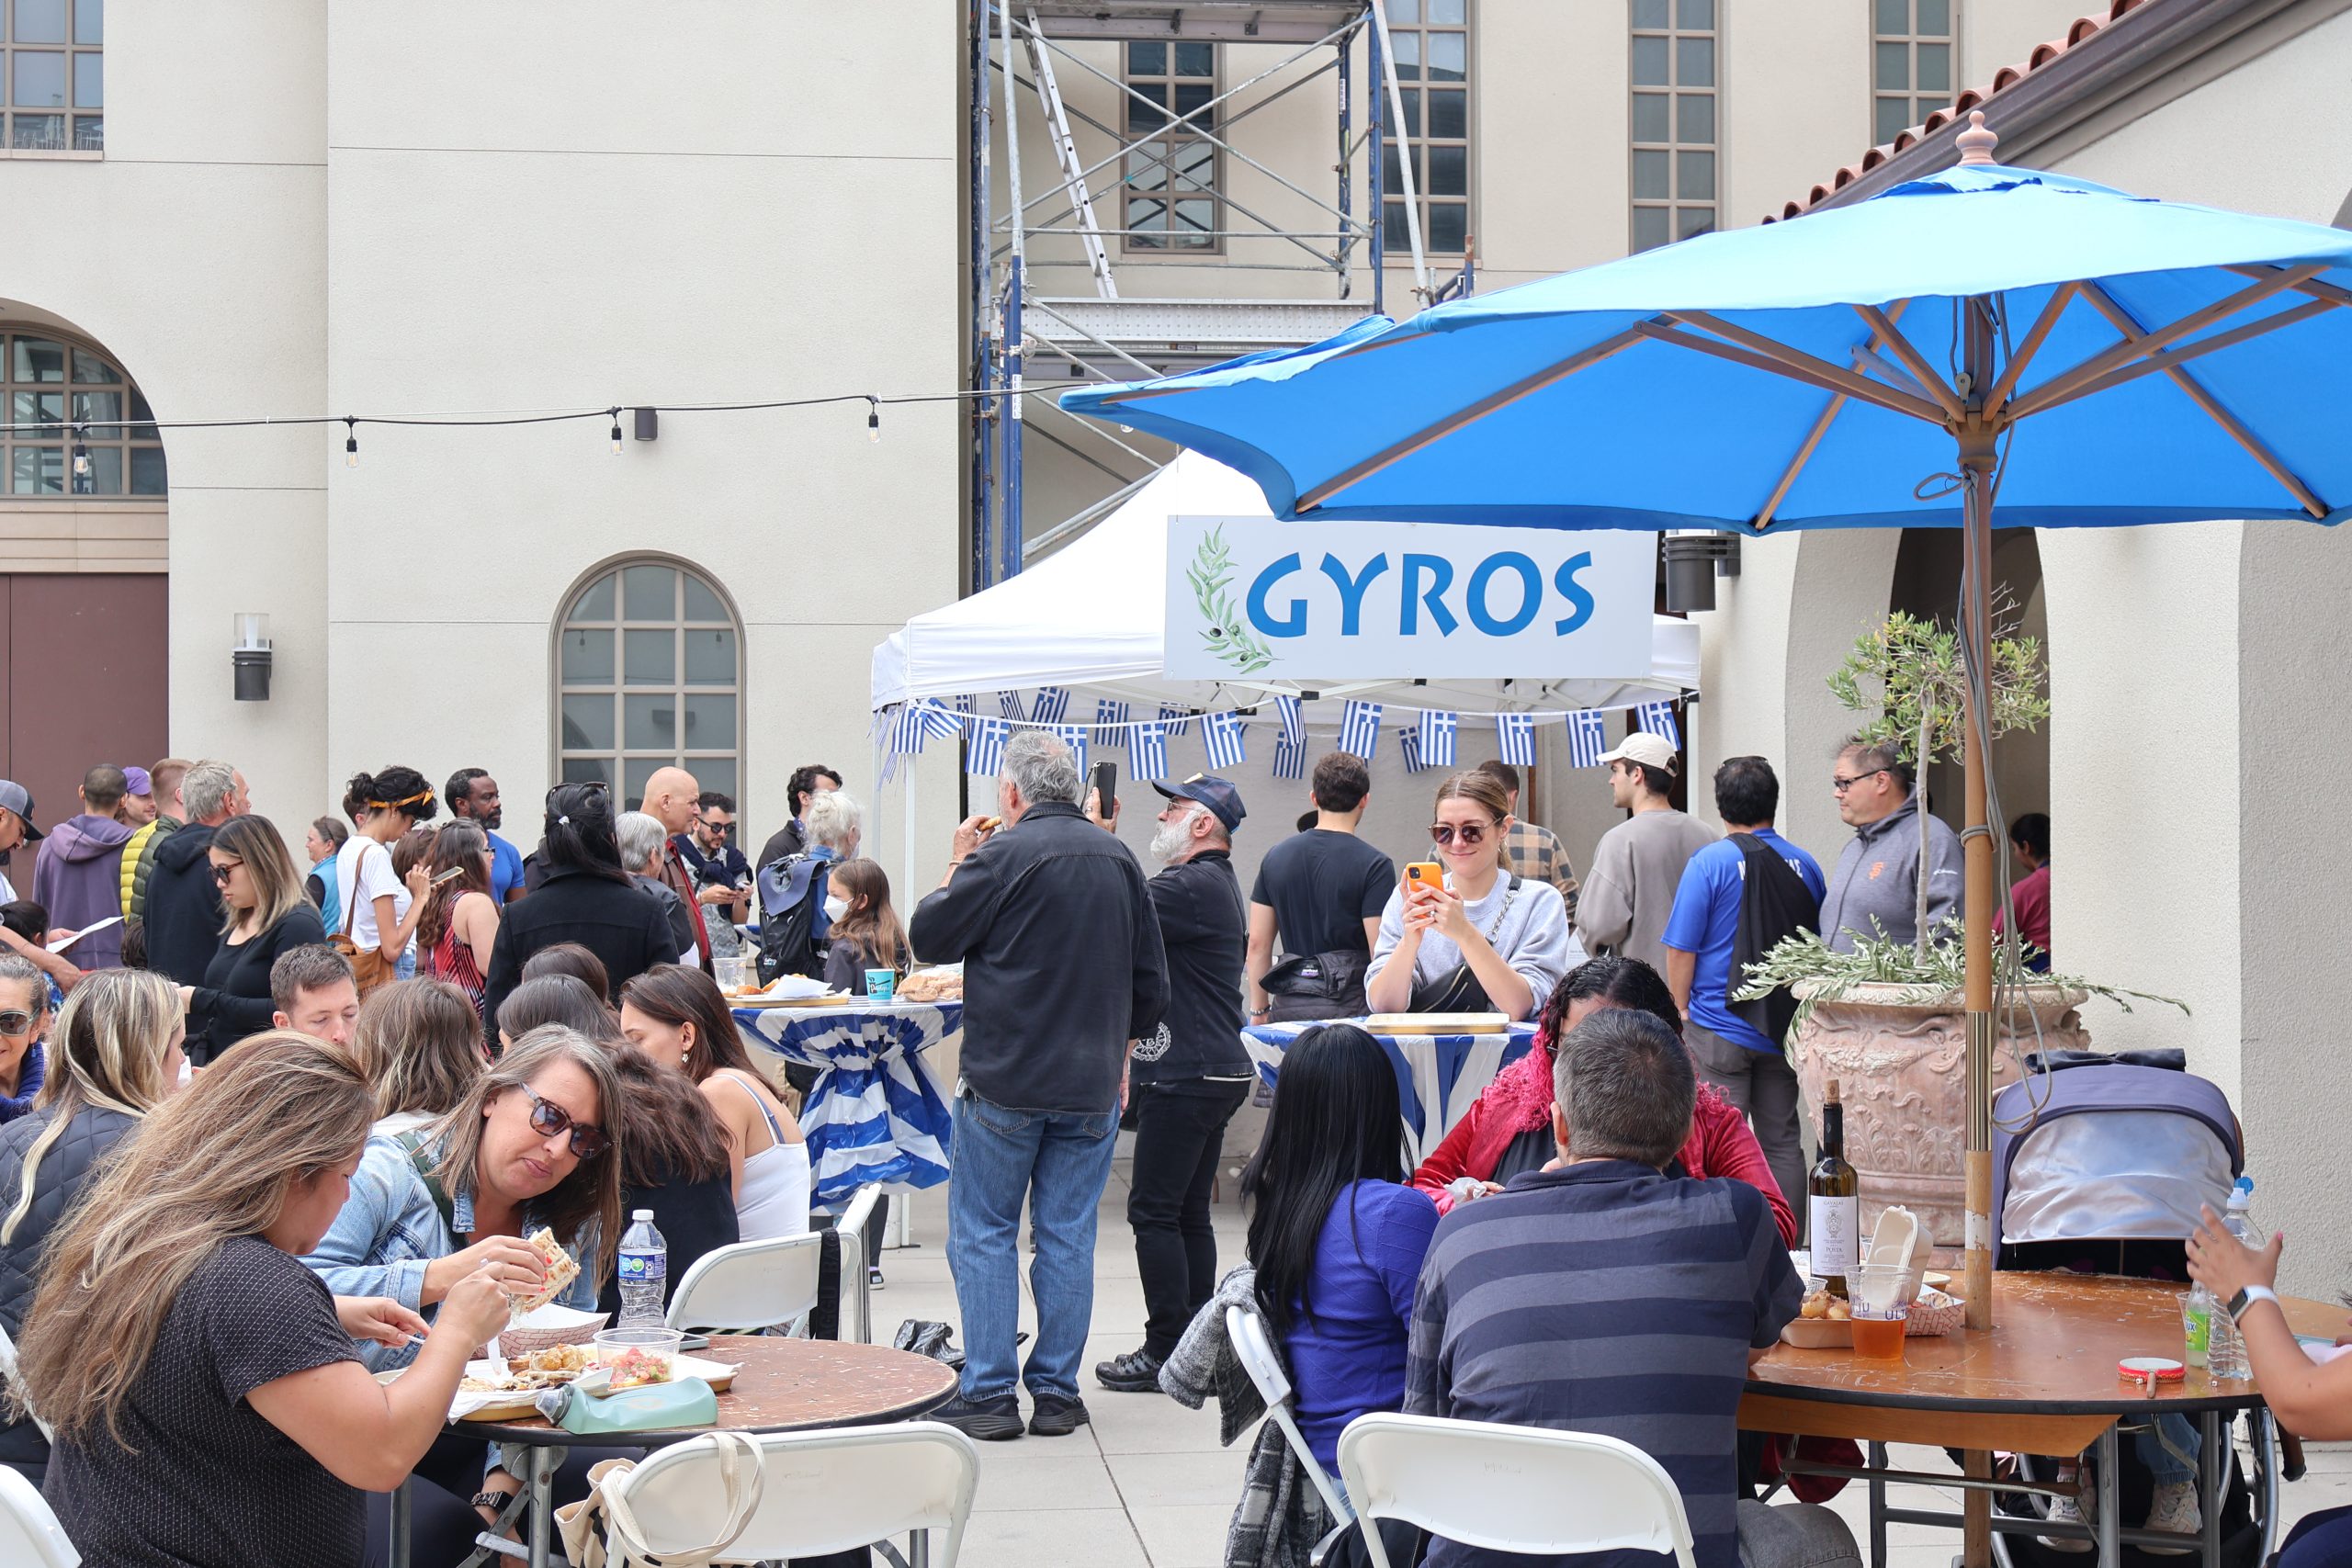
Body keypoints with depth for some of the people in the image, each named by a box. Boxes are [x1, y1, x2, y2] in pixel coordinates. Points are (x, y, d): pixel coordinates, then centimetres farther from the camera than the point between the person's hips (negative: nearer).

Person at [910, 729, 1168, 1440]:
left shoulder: (1003, 855, -13)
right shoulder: (1118, 859, 6)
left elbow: (929, 935, -4)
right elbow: (1151, 975, 13)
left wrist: (956, 864, 9)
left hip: (1006, 1081, -5)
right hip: (1091, 1084, 5)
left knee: (983, 1233, 5)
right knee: (1069, 1235, 9)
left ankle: (990, 1394, 3)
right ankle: (1056, 1393, 11)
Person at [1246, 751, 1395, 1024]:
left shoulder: (1276, 857, 9)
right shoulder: (1373, 865, -6)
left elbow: (1258, 943, 10)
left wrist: (1259, 1011, 16)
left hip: (1288, 1005, 4)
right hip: (1349, 1005, -4)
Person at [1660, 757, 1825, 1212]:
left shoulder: (1709, 863, -9)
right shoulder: (1804, 865, 4)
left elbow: (1681, 950, -8)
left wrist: (1681, 1011, 4)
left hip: (1719, 1031, -4)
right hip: (1784, 1029, 4)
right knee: (1782, 1141, 10)